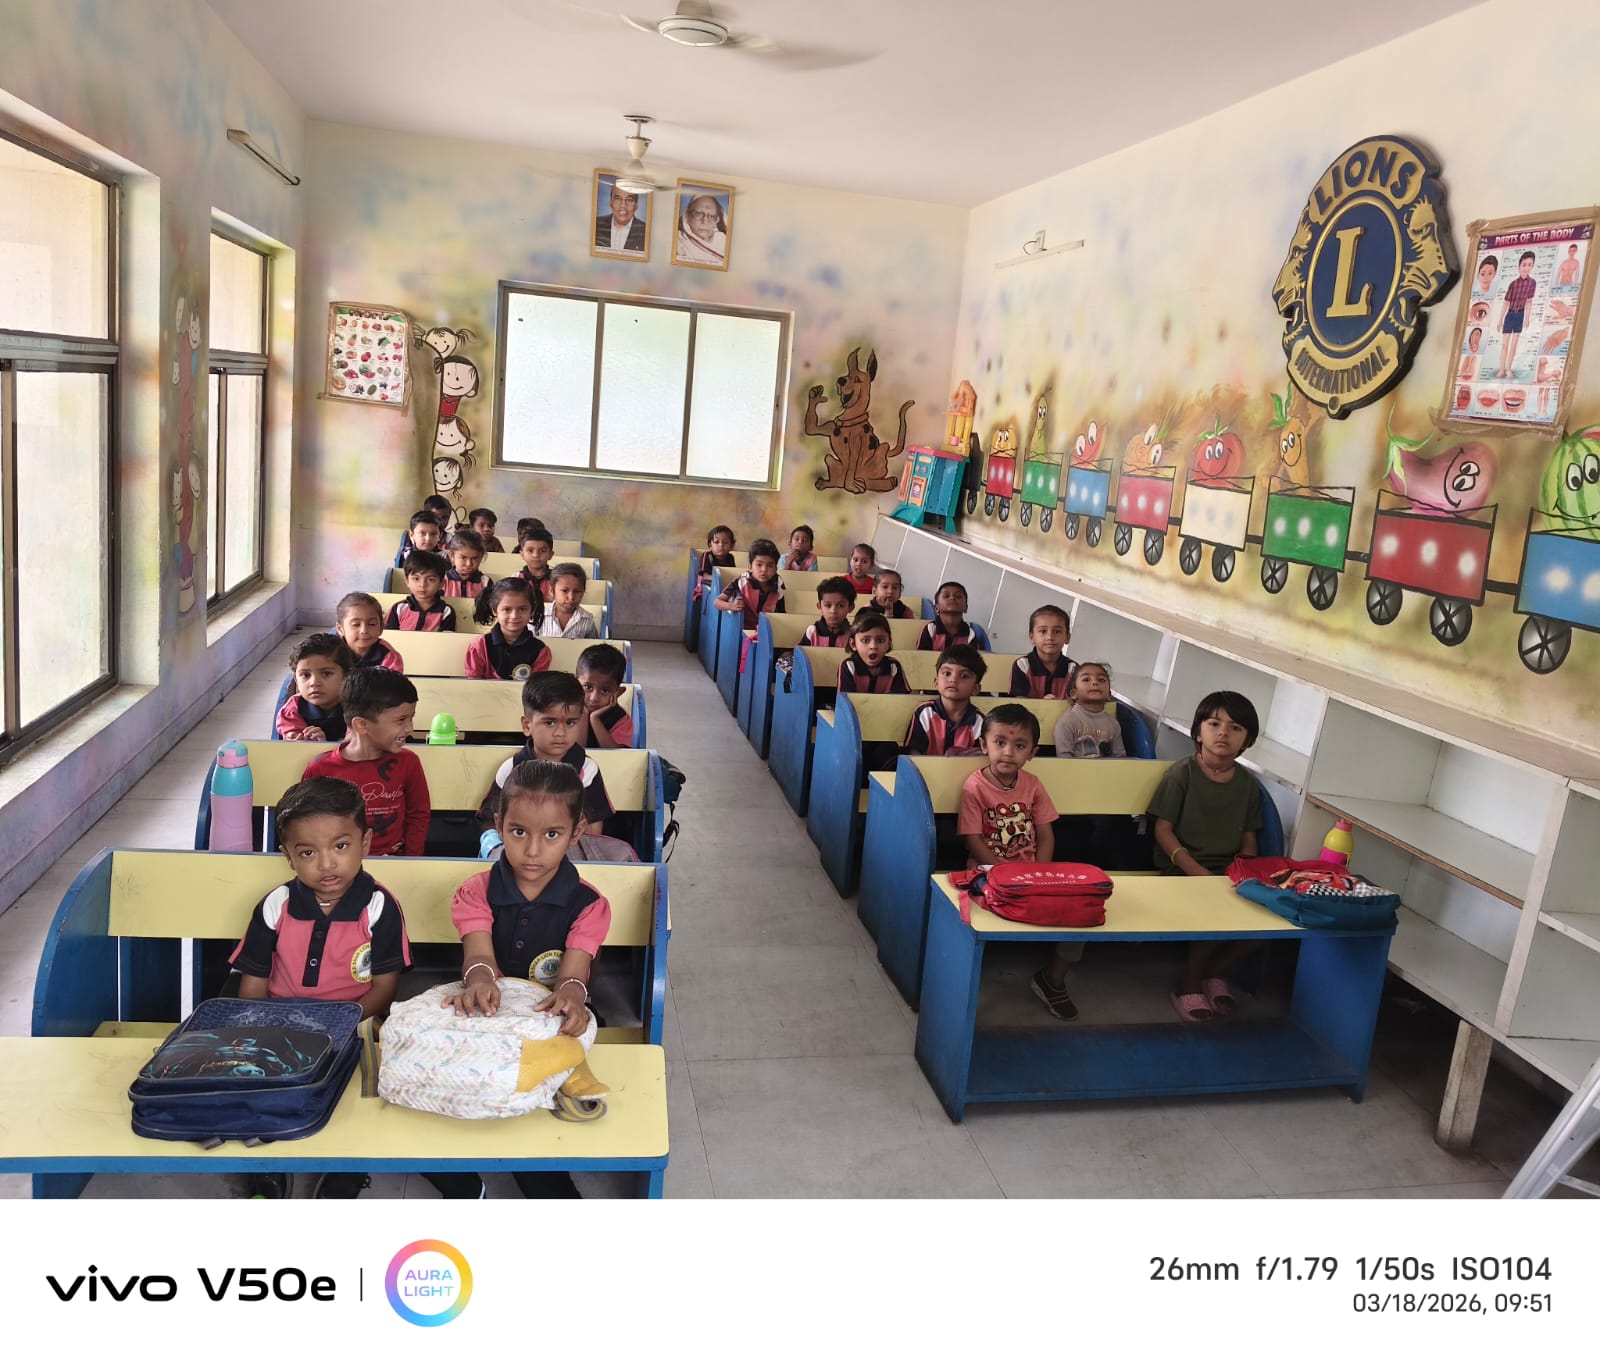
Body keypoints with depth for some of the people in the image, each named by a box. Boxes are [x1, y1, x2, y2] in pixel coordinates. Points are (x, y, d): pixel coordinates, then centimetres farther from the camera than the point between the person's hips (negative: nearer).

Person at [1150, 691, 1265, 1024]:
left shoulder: (1248, 783, 9)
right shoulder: (1182, 774, -6)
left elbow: (1248, 838, 14)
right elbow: (1163, 830, -8)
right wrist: (1196, 871, -19)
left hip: (1227, 871, 5)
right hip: (1181, 868, -5)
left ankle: (1213, 970, 8)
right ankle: (1188, 983, -4)